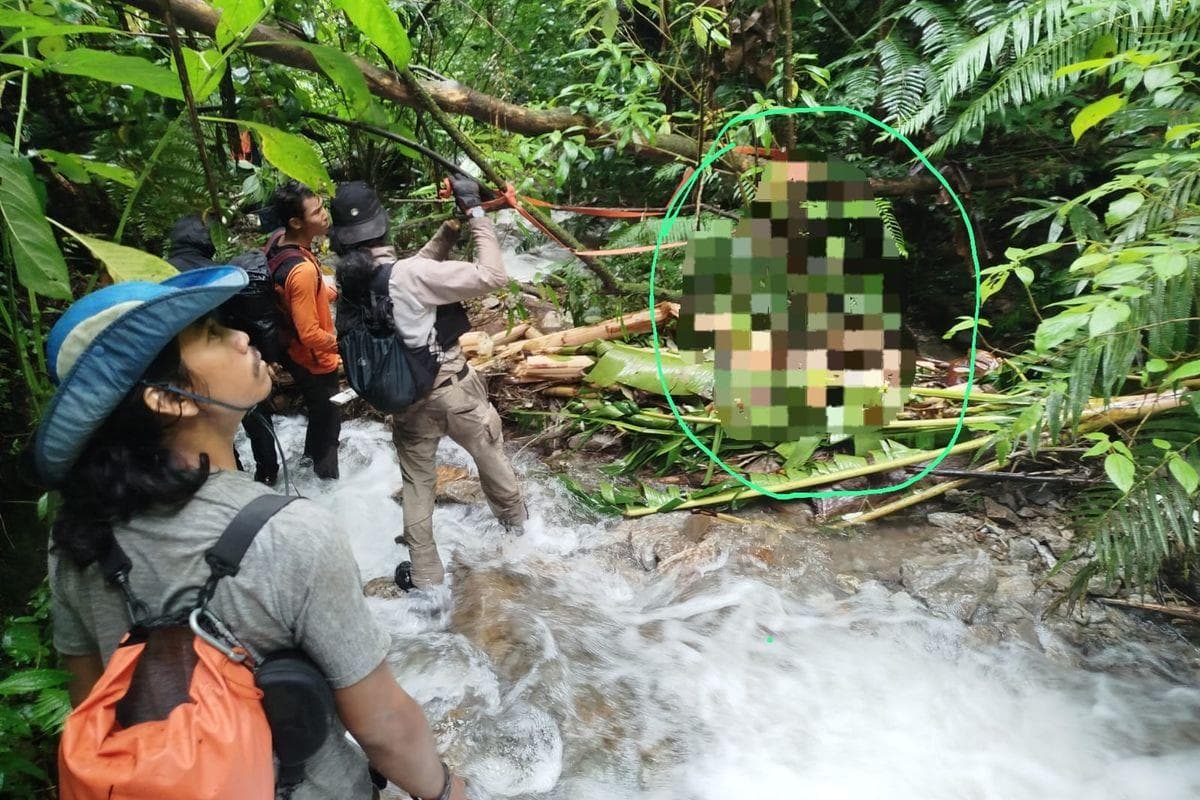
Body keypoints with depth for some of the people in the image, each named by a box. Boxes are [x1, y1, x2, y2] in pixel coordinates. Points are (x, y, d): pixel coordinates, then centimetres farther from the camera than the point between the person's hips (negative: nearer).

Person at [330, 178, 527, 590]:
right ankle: (514, 517, 46)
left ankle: (425, 573, 25)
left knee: (416, 480, 18)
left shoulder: (349, 279, -5)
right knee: (490, 452, 22)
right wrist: (475, 212, -18)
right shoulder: (406, 276, -25)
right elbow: (492, 276, -26)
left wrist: (450, 227, 2)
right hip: (452, 388, -4)